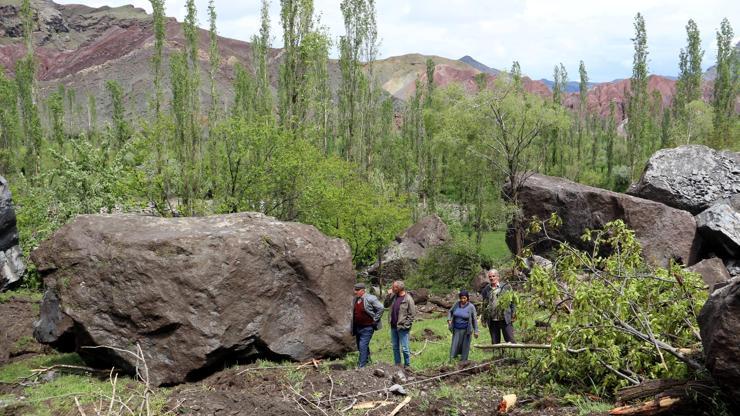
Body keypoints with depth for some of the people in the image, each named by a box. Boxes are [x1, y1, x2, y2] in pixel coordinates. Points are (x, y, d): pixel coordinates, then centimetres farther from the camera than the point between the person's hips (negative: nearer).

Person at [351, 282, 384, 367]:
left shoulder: (370, 299, -16)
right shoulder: (356, 299, 8)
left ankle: (362, 366, -7)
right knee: (360, 347, 17)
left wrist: (375, 319, -13)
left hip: (367, 328, -8)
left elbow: (380, 308, -16)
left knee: (363, 347, -11)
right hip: (357, 327, 8)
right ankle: (368, 359, 38)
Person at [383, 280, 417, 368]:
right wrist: (389, 295, 0)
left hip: (402, 328, -7)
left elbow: (412, 314, -12)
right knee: (395, 347, 14)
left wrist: (405, 325, -15)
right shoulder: (394, 296, 6)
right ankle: (397, 365, 25)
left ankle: (407, 366, 11)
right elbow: (385, 305, 13)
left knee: (404, 348, -2)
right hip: (393, 327, 7)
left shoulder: (408, 299, -12)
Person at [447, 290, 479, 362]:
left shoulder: (471, 307, -7)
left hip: (465, 330, -2)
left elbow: (474, 319, -2)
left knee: (465, 346, 4)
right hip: (456, 329, 2)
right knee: (455, 345, 2)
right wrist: (449, 319, 0)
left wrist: (476, 331, -3)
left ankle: (463, 361, 16)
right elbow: (450, 312, 18)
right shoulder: (456, 304, 1)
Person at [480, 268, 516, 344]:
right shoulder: (486, 290, 10)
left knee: (510, 341, -5)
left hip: (505, 319, -3)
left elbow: (512, 301, 4)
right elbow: (484, 306, 14)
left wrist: (513, 315, -3)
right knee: (495, 343, 5)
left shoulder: (506, 287, 4)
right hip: (492, 321, 3)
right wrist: (484, 319, 11)